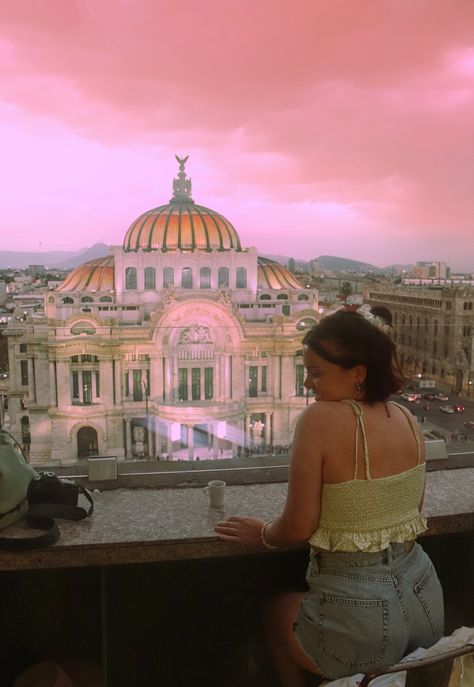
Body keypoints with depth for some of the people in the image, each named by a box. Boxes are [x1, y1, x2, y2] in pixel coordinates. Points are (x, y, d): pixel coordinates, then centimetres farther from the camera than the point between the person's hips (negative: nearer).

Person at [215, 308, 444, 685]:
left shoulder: (321, 419, -22)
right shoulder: (407, 419, -2)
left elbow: (298, 527, -17)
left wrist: (263, 533, 3)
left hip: (362, 622, -6)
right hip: (425, 602, 6)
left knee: (276, 610, 26)